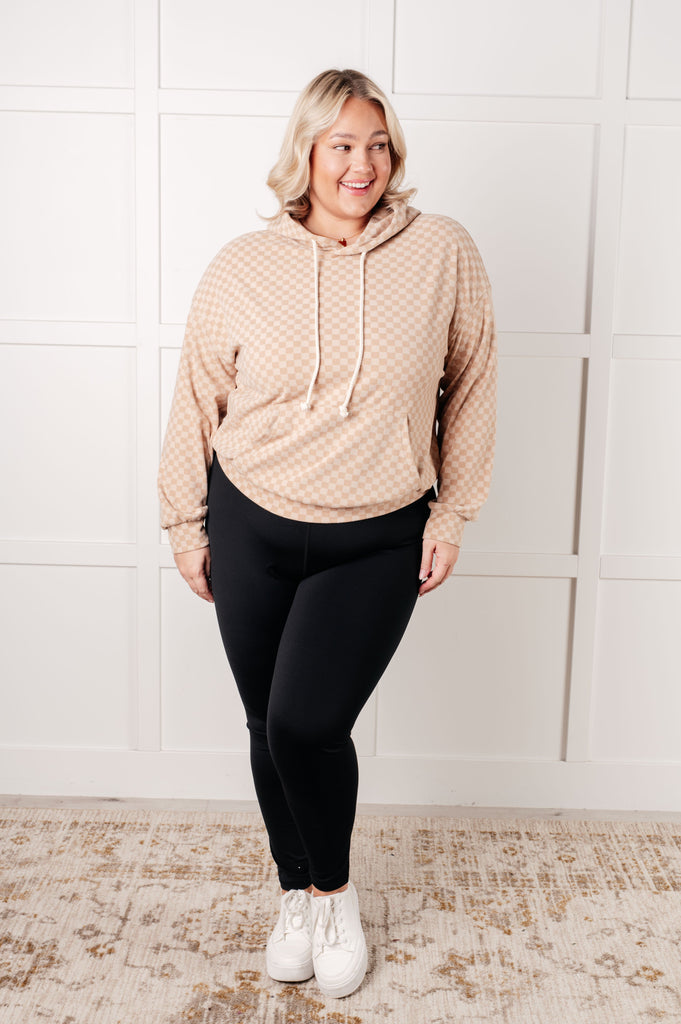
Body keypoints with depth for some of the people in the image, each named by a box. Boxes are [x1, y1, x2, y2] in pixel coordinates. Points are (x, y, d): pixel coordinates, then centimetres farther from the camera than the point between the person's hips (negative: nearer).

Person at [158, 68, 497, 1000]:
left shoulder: (444, 253, -4)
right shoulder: (241, 268, -3)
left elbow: (471, 387, 4)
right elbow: (198, 401, 5)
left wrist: (453, 512, 3)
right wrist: (187, 524, 8)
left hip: (378, 542, -2)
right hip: (252, 529, 2)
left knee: (308, 722, -11)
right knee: (268, 727, 11)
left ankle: (336, 890, 20)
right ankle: (296, 893, 36)